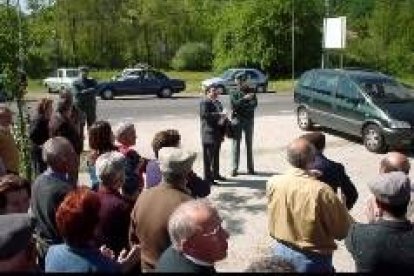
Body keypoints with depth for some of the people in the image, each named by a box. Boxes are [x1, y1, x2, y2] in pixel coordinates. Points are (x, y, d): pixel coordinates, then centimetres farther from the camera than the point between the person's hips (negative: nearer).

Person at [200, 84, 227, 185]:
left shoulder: (217, 102, 19)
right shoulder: (204, 102, -9)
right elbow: (204, 114, -24)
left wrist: (223, 117, 9)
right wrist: (219, 115, -25)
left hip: (217, 133, 9)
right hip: (209, 133, -9)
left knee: (216, 155, 18)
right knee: (208, 156, -5)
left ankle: (216, 174, 30)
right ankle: (208, 178, 0)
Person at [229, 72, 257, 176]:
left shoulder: (251, 91, 8)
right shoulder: (234, 93, 5)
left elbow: (254, 104, -6)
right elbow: (234, 104, -11)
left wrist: (241, 106, -16)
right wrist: (244, 99, -22)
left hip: (249, 120, 2)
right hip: (237, 120, -1)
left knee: (249, 144, 6)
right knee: (236, 143, -2)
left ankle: (250, 168, 13)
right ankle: (234, 168, 0)